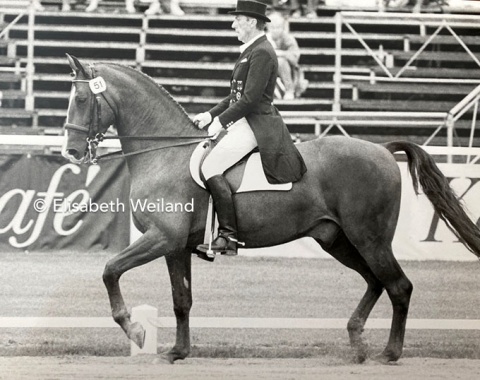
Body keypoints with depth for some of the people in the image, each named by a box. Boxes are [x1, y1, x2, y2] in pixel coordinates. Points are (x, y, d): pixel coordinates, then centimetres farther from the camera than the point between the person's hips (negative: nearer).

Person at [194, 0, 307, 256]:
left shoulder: (261, 53, -14)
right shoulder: (250, 51, 19)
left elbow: (250, 98, -20)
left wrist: (221, 121, -16)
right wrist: (211, 115, 12)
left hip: (255, 125, -11)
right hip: (244, 123, 11)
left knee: (210, 167, -22)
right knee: (199, 156, 14)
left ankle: (228, 236, -24)